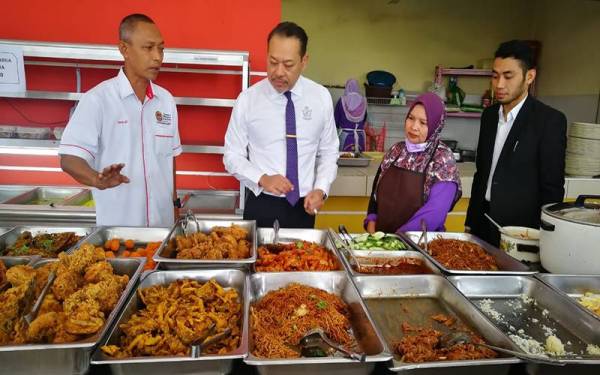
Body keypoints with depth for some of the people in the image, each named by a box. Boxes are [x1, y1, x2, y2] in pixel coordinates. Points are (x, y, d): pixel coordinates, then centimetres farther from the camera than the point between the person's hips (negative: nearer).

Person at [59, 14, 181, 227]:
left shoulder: (166, 100, 3)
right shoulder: (97, 99, -11)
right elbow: (69, 158, -14)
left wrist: (174, 203, 12)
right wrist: (97, 180, -34)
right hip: (117, 223, -4)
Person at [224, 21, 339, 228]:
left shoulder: (321, 97, -3)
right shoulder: (247, 100, -8)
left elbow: (328, 152, 5)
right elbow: (232, 156, -3)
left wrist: (321, 189, -10)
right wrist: (262, 179, -19)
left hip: (303, 207, 2)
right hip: (261, 206, -2)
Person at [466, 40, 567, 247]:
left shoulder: (550, 120, -12)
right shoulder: (489, 115, 6)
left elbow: (552, 188, -11)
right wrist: (471, 221, 11)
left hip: (519, 228, -5)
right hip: (483, 224, 5)